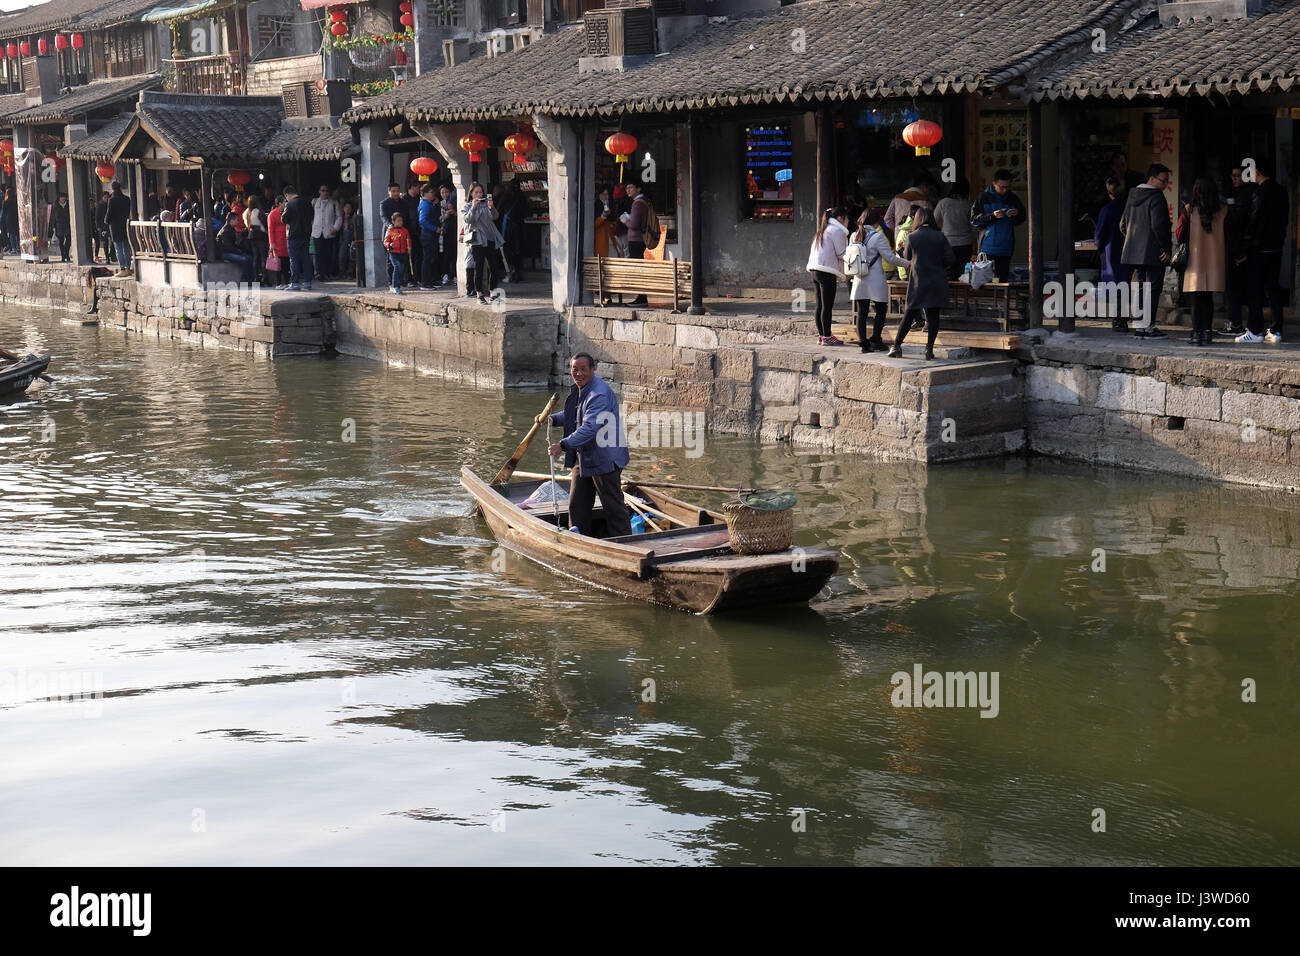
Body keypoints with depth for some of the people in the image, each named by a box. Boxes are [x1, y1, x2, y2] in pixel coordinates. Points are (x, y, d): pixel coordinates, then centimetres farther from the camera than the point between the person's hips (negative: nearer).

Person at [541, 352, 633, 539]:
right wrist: (551, 419, 7)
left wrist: (564, 445, -34)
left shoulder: (600, 394, -22)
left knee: (613, 507, -3)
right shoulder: (579, 389, 9)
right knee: (577, 506, 16)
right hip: (583, 457, 10)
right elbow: (573, 416, 25)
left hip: (605, 458, -10)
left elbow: (589, 427, -31)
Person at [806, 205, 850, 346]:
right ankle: (827, 337, -5)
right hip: (827, 272, -9)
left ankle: (820, 335, 13)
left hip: (815, 271, 9)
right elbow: (842, 254, -9)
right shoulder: (836, 231, -5)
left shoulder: (822, 230, 23)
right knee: (827, 306, -6)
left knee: (820, 305, 11)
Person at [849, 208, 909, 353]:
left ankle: (863, 342, 5)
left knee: (861, 312, 6)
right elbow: (890, 258, -10)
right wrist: (907, 263, 1)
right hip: (875, 279, -5)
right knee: (880, 310, 6)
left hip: (859, 280, 5)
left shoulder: (855, 236, 5)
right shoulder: (877, 237, -12)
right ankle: (875, 341, 1)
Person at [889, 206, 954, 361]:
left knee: (909, 315, 9)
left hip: (917, 281, 1)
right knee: (933, 315, 2)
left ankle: (896, 347, 10)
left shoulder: (912, 237, -3)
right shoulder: (939, 237, -3)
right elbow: (950, 258, -3)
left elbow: (906, 257, 11)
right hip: (937, 282, -1)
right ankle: (929, 349, -1)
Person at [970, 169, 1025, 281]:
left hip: (1006, 249, 3)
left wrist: (1016, 215, -4)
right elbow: (974, 220, -4)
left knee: (1003, 278, 3)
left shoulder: (1013, 199, 10)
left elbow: (1020, 220, 19)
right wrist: (992, 216, -17)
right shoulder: (984, 198, 0)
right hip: (988, 247, -3)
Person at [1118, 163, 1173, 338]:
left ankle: (1138, 325, 15)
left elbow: (1123, 224, 19)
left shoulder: (1133, 196, 13)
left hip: (1134, 252, 8)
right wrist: (1166, 248, -13)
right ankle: (1148, 327, -5)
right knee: (1152, 289, -4)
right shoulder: (1156, 197, -13)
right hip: (1154, 254, -8)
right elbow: (1158, 225, -20)